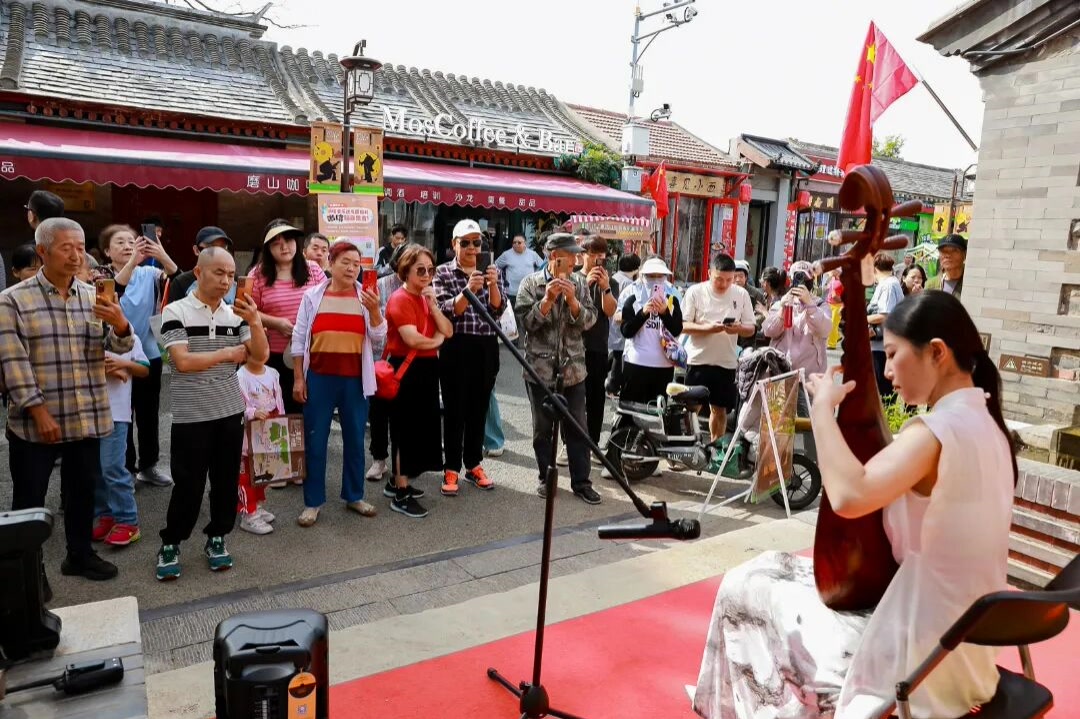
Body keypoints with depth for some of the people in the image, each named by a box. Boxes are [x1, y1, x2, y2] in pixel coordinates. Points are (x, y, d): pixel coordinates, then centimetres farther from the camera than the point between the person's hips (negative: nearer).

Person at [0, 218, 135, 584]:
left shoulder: (94, 297, 6)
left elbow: (121, 346, 0)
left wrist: (120, 324, -24)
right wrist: (40, 413, -15)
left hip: (87, 419, 4)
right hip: (35, 422, -4)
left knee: (83, 489, 15)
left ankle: (80, 554, 32)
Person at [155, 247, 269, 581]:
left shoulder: (236, 313, 5)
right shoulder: (176, 311, -7)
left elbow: (262, 355, -1)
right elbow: (182, 362, -16)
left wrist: (255, 322, -16)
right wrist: (228, 354, -8)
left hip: (230, 411, 4)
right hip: (191, 415, -4)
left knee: (226, 481, 11)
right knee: (188, 485, 3)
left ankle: (217, 538, 26)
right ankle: (170, 544, 20)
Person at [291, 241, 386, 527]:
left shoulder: (366, 297, 3)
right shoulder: (313, 296, 1)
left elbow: (378, 340, 0)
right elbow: (299, 339, 2)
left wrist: (374, 310, -15)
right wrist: (298, 378, -1)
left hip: (355, 379, 1)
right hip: (319, 378, -1)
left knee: (354, 439, 10)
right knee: (315, 440, 4)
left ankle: (354, 496, 25)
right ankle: (313, 502, 16)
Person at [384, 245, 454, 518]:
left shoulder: (426, 297, 14)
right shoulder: (400, 299, -14)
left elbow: (448, 332, 6)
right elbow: (412, 339, -26)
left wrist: (433, 304, -6)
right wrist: (436, 341, -7)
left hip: (426, 369, 9)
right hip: (406, 369, -9)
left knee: (422, 426, 15)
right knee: (407, 428, -4)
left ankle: (397, 482, 29)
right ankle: (400, 495, 5)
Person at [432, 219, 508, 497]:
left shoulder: (493, 271, 8)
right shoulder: (443, 272, -1)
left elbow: (498, 309, -3)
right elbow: (447, 311, -13)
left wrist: (492, 285, -20)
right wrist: (469, 290, -28)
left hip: (486, 348, 3)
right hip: (456, 348, -3)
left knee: (479, 409, 11)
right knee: (454, 409, 1)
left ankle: (473, 465, 24)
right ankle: (451, 469, 11)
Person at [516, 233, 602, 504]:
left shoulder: (580, 283, 5)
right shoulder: (531, 283, -2)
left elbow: (588, 321, -2)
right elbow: (527, 321, -9)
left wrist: (572, 299, -17)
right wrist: (548, 299, -19)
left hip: (573, 367, 2)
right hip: (540, 367, -2)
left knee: (577, 427, 5)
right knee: (543, 428, 9)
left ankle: (581, 482, 14)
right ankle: (546, 478, 23)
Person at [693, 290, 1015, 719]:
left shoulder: (937, 431, -23)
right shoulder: (984, 425, 4)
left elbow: (850, 496, -39)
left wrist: (824, 406, -25)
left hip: (915, 660, -9)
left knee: (744, 588, 6)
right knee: (782, 571, 22)